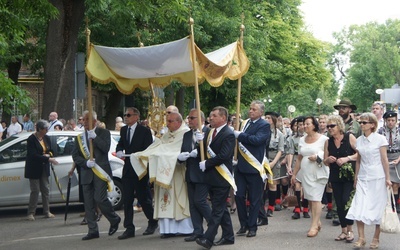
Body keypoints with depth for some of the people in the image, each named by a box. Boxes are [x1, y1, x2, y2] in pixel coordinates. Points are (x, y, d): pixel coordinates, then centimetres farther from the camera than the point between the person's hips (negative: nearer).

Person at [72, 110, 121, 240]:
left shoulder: (103, 133, 4)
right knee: (88, 203, 3)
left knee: (99, 198, -15)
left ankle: (114, 219, 10)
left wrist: (94, 137, -16)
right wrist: (86, 163, -7)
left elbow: (106, 148, -12)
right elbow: (75, 155, 9)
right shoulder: (80, 137, 14)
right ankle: (93, 230, 9)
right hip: (86, 173, 5)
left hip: (100, 171, -5)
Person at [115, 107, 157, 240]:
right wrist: (119, 152, -6)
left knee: (144, 198, 2)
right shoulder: (123, 130, 12)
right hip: (127, 169, 6)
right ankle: (129, 229, 6)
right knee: (127, 200, 2)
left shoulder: (144, 131, -7)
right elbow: (120, 144, 16)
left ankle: (152, 222, 23)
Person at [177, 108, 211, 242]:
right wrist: (180, 156, -11)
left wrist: (199, 153, -27)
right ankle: (197, 231, 14)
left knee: (199, 200, -8)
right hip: (190, 174, 8)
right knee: (193, 203, 8)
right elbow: (182, 153, 10)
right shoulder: (187, 135, 13)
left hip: (203, 173, -7)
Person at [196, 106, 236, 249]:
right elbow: (204, 150, 8)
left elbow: (223, 156, -22)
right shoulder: (210, 132, 12)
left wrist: (206, 164, -16)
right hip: (212, 177, 9)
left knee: (217, 209, -7)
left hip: (221, 178, -9)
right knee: (221, 208, 14)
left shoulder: (228, 135, -13)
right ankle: (228, 236, 22)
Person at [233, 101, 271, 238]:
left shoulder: (264, 125, -7)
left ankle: (252, 227, 13)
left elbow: (257, 139, -23)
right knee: (239, 195, 4)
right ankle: (244, 224, 18)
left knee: (254, 199, 3)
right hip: (240, 166, 6)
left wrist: (239, 135, -18)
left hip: (254, 167, -6)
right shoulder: (245, 123, 13)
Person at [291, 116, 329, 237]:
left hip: (318, 173, -6)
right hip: (305, 173, 6)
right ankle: (317, 221, 19)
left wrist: (318, 157, -18)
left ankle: (314, 226, -6)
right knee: (310, 199, 7)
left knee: (315, 199, -8)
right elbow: (299, 158, 19)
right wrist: (294, 174, 18)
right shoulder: (302, 140, 14)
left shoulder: (323, 139, -4)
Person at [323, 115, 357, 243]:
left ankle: (350, 230, 2)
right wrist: (328, 160, -9)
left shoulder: (349, 137, -5)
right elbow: (325, 161, 13)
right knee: (339, 204, 6)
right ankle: (344, 231, 19)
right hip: (335, 176, 5)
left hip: (349, 175, -5)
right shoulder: (328, 142, 8)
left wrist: (347, 158, -17)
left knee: (346, 200, -13)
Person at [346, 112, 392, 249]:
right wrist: (355, 177, 12)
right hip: (363, 178, 4)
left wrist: (387, 178, -7)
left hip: (377, 178, -4)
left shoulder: (380, 139, -5)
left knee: (377, 208, 2)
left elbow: (384, 159, -5)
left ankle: (376, 239, 13)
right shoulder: (359, 140, 8)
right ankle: (361, 238, 1)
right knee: (359, 208, -5)